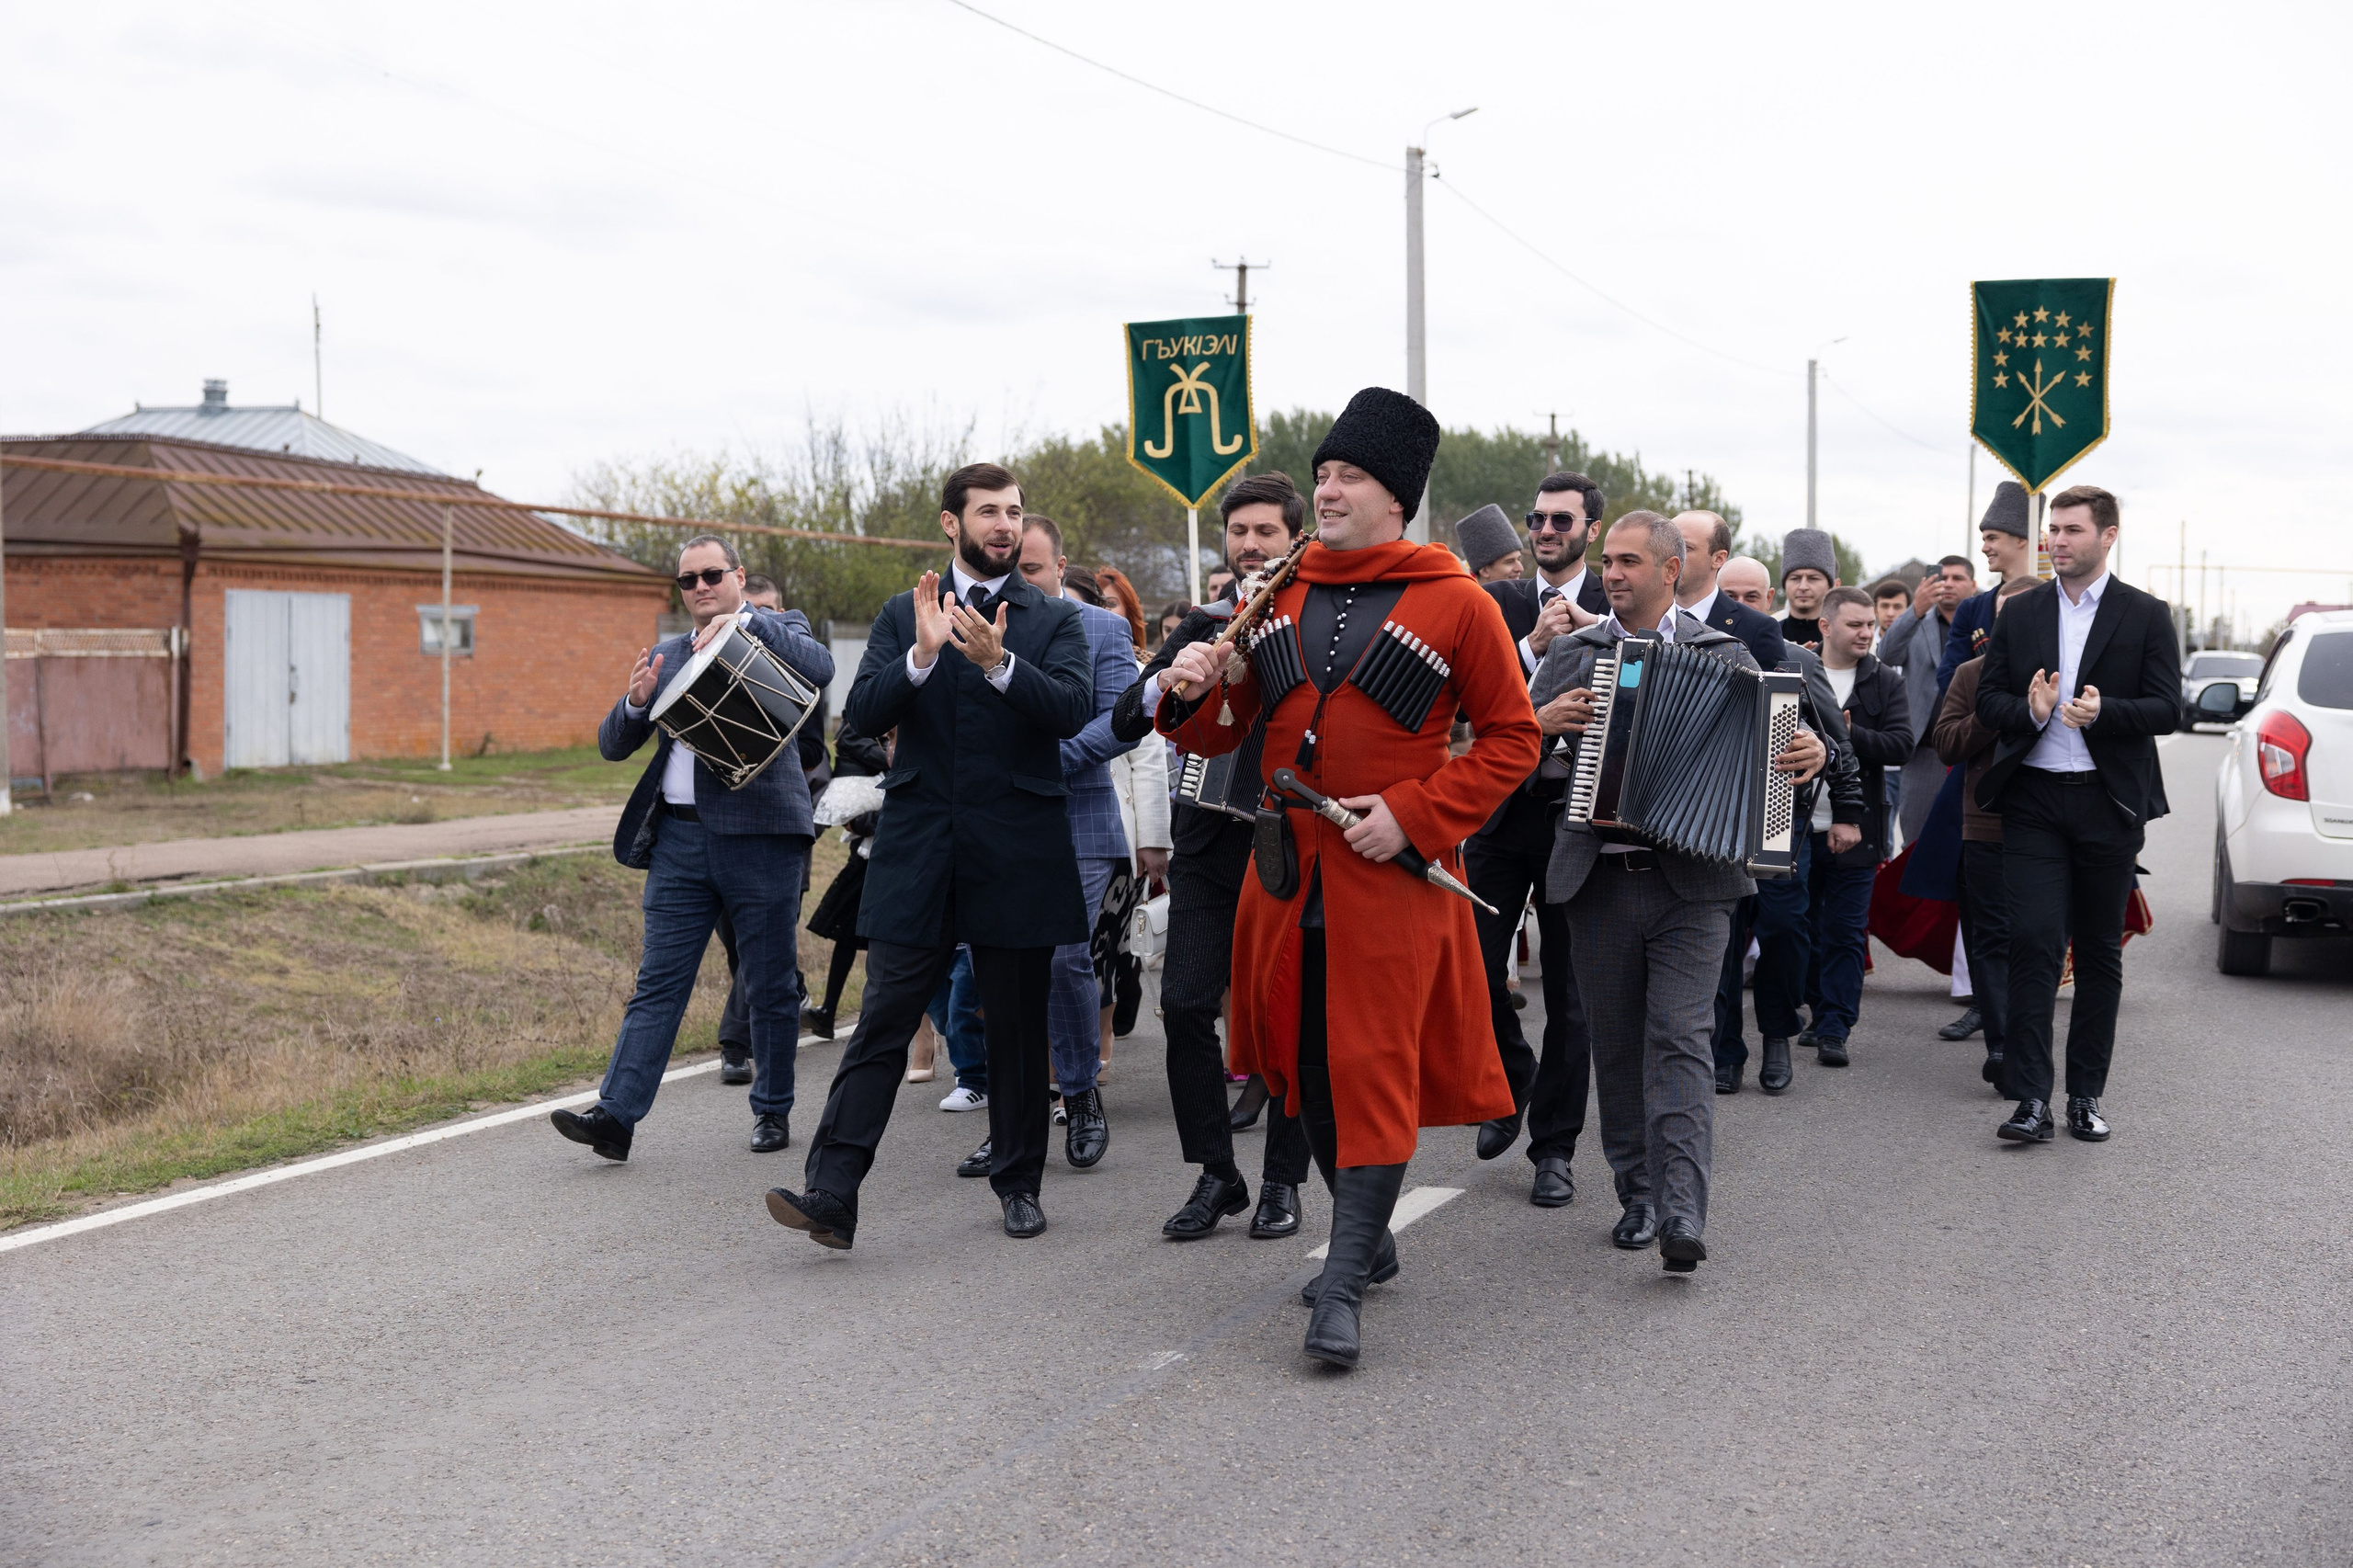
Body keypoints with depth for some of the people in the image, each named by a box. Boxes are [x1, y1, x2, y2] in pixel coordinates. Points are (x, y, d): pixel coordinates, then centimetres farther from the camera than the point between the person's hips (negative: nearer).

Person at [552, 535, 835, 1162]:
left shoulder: (777, 631, 7)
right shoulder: (665, 656, 18)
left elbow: (821, 669, -16)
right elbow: (612, 745, 14)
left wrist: (746, 622, -20)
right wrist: (635, 702, -7)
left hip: (759, 834, -3)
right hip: (679, 838, 3)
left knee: (771, 986, 6)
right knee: (658, 982, -1)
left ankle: (773, 1111, 19)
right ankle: (615, 1115, -6)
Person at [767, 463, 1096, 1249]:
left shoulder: (1056, 620, 6)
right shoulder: (903, 615, 10)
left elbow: (1072, 709, -10)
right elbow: (863, 714, -2)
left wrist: (998, 662, -24)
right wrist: (922, 655, -18)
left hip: (1017, 854, 0)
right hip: (917, 854, 0)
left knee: (1017, 1028, 8)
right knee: (882, 1023, -4)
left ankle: (1018, 1183, 23)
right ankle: (831, 1196, -8)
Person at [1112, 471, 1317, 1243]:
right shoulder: (1201, 628, 12)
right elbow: (1123, 721, 4)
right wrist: (1159, 687, -17)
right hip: (1209, 845, 3)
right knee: (1186, 1004, -4)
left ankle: (1282, 1181, 15)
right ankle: (1215, 1174, 8)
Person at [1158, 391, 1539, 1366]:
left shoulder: (1455, 605, -3)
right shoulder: (1280, 595, 10)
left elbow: (1511, 738, -3)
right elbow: (1225, 729, 14)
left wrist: (1414, 815, -14)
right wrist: (1194, 693, -10)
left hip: (1392, 881, -5)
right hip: (1287, 876, 5)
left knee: (1373, 1073, -5)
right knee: (1307, 1067, 13)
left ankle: (1344, 1285, 1)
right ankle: (1369, 1239, 32)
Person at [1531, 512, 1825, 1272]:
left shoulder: (1723, 656, 7)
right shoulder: (1570, 654, 11)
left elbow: (1773, 739, 5)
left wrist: (1811, 751, -16)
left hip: (1691, 876, -2)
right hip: (1597, 881, 3)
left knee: (1680, 1040, -10)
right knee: (1616, 1045, 8)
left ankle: (1683, 1213, -16)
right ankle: (1637, 1195, 19)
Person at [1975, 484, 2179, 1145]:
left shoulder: (2146, 616, 3)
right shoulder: (2019, 614, 10)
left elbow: (2166, 710, -3)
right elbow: (1987, 699, 8)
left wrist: (2103, 712, -21)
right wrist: (2030, 711, -13)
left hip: (2108, 803, -1)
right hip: (2032, 799, 1)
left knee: (2099, 952, 6)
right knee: (2035, 941, -9)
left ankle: (2086, 1096, 16)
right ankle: (2031, 1099, -8)